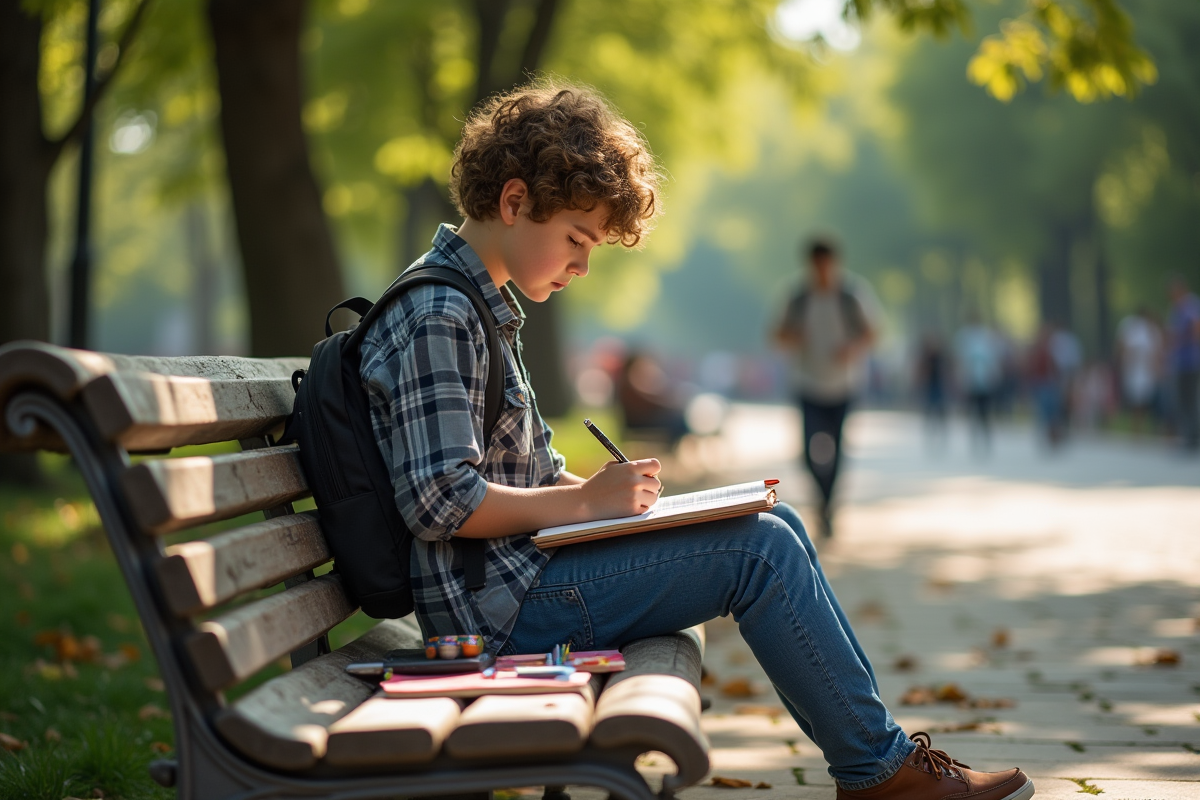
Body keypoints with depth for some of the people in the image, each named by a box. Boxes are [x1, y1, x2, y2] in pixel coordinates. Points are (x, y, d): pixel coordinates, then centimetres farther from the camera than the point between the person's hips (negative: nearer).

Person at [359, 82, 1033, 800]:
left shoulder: (485, 306, 15)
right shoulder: (436, 319, -17)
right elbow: (441, 503, -24)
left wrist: (598, 488, 3)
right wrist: (587, 501, -17)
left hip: (524, 571, 10)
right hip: (497, 607, -10)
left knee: (776, 525, 9)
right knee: (760, 548, -14)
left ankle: (872, 742, 13)